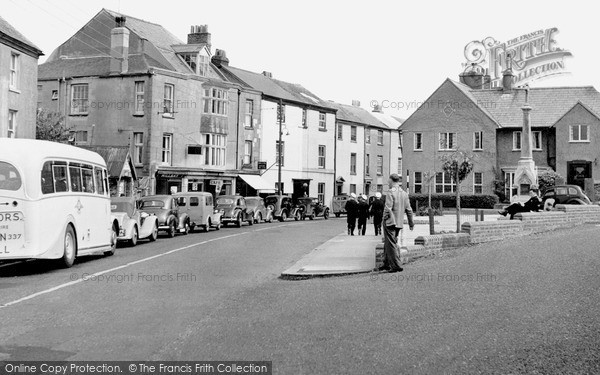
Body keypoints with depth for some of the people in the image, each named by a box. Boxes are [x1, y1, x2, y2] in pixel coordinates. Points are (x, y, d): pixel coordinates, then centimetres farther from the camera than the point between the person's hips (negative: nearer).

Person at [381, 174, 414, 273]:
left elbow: (388, 208, -21)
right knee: (388, 243, 18)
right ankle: (387, 264, 25)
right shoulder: (404, 193, 9)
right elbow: (409, 210, 12)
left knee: (391, 244, -3)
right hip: (399, 223, 8)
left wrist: (385, 219, -8)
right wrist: (411, 223, 18)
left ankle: (396, 265, -4)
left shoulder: (390, 192, -13)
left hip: (390, 222, -8)